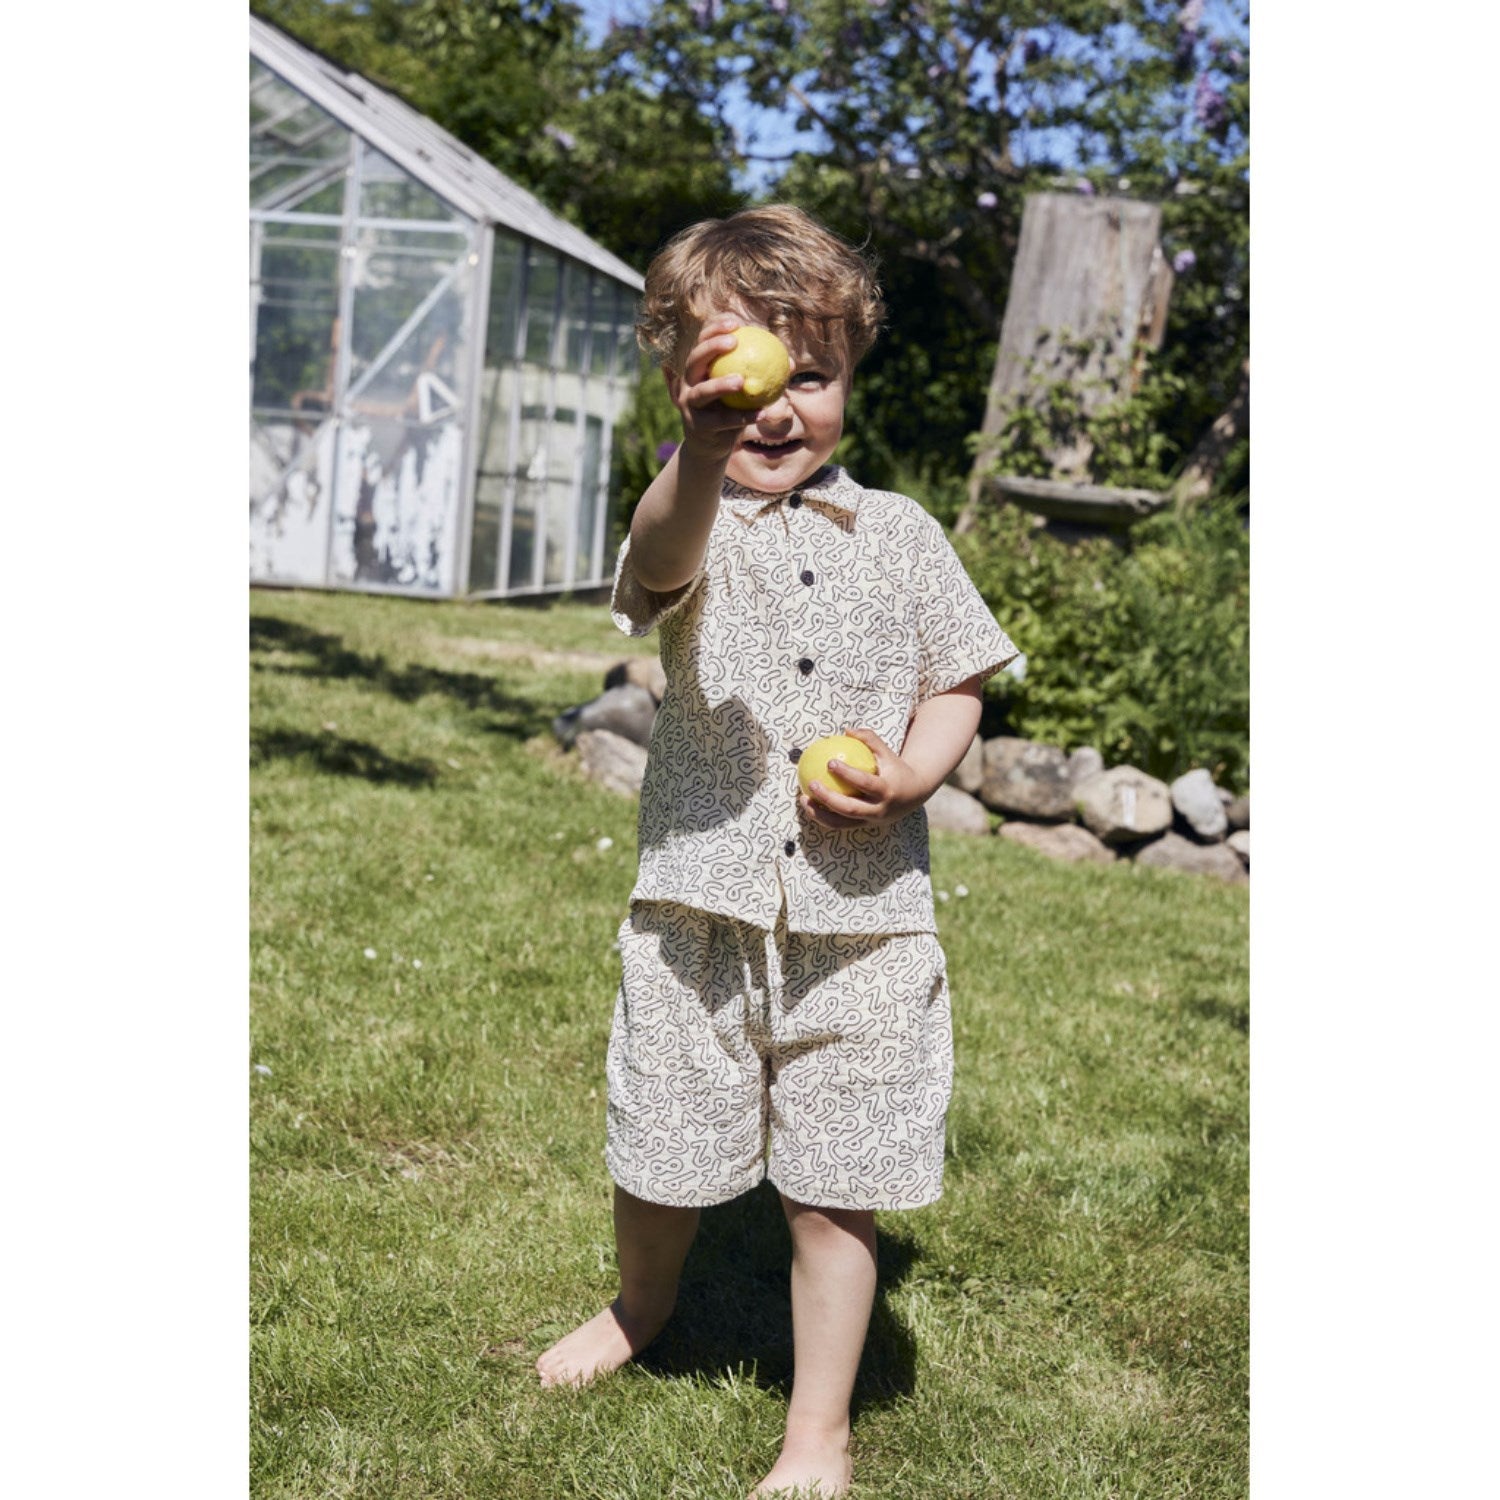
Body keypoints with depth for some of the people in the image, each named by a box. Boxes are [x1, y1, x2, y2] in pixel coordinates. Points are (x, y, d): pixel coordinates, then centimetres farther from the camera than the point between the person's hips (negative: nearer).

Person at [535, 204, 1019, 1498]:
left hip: (861, 917, 1)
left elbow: (957, 686, 11)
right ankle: (644, 1306, 50)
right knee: (663, 1159, 16)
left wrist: (908, 776, -10)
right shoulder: (689, 521, -5)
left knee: (834, 1192, 7)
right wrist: (702, 451, -53)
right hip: (700, 904, 0)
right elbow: (665, 563, -31)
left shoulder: (899, 536, 4)